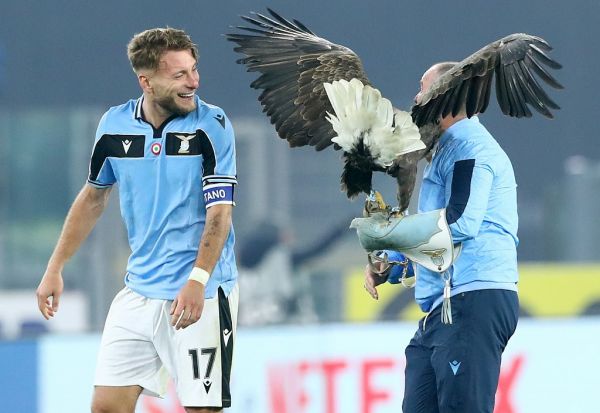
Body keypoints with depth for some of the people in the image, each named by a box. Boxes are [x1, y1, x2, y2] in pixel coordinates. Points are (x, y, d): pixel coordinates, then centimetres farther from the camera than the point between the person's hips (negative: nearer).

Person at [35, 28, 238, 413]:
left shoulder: (211, 125, -11)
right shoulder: (115, 125, 2)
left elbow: (219, 213, -16)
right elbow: (93, 197, 17)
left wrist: (197, 281, -28)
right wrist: (56, 268, 16)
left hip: (201, 294, -4)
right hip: (139, 291, 4)